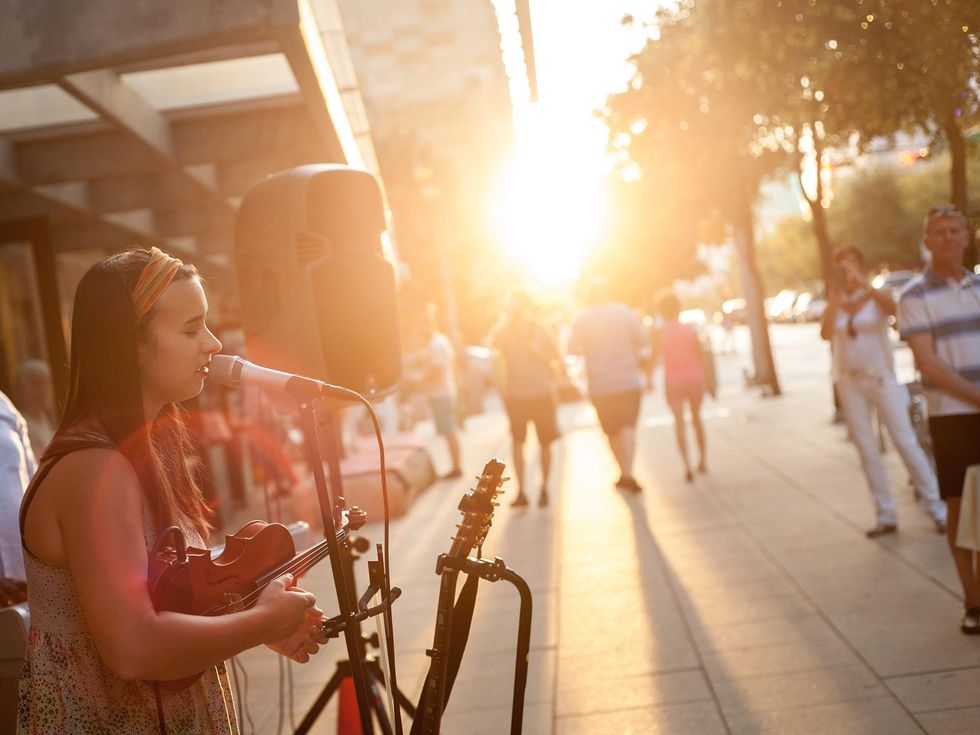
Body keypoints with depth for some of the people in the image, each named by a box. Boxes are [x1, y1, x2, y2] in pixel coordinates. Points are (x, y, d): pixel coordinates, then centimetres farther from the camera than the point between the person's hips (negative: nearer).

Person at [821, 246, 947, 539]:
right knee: (867, 450, 3)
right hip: (849, 383, 3)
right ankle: (885, 516, 8)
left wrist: (862, 283, -31)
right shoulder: (835, 303, 6)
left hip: (881, 379, -3)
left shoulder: (878, 296, -2)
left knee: (906, 443, -5)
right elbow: (825, 333, -12)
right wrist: (835, 301, -20)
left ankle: (936, 508, 2)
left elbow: (894, 309, -26)